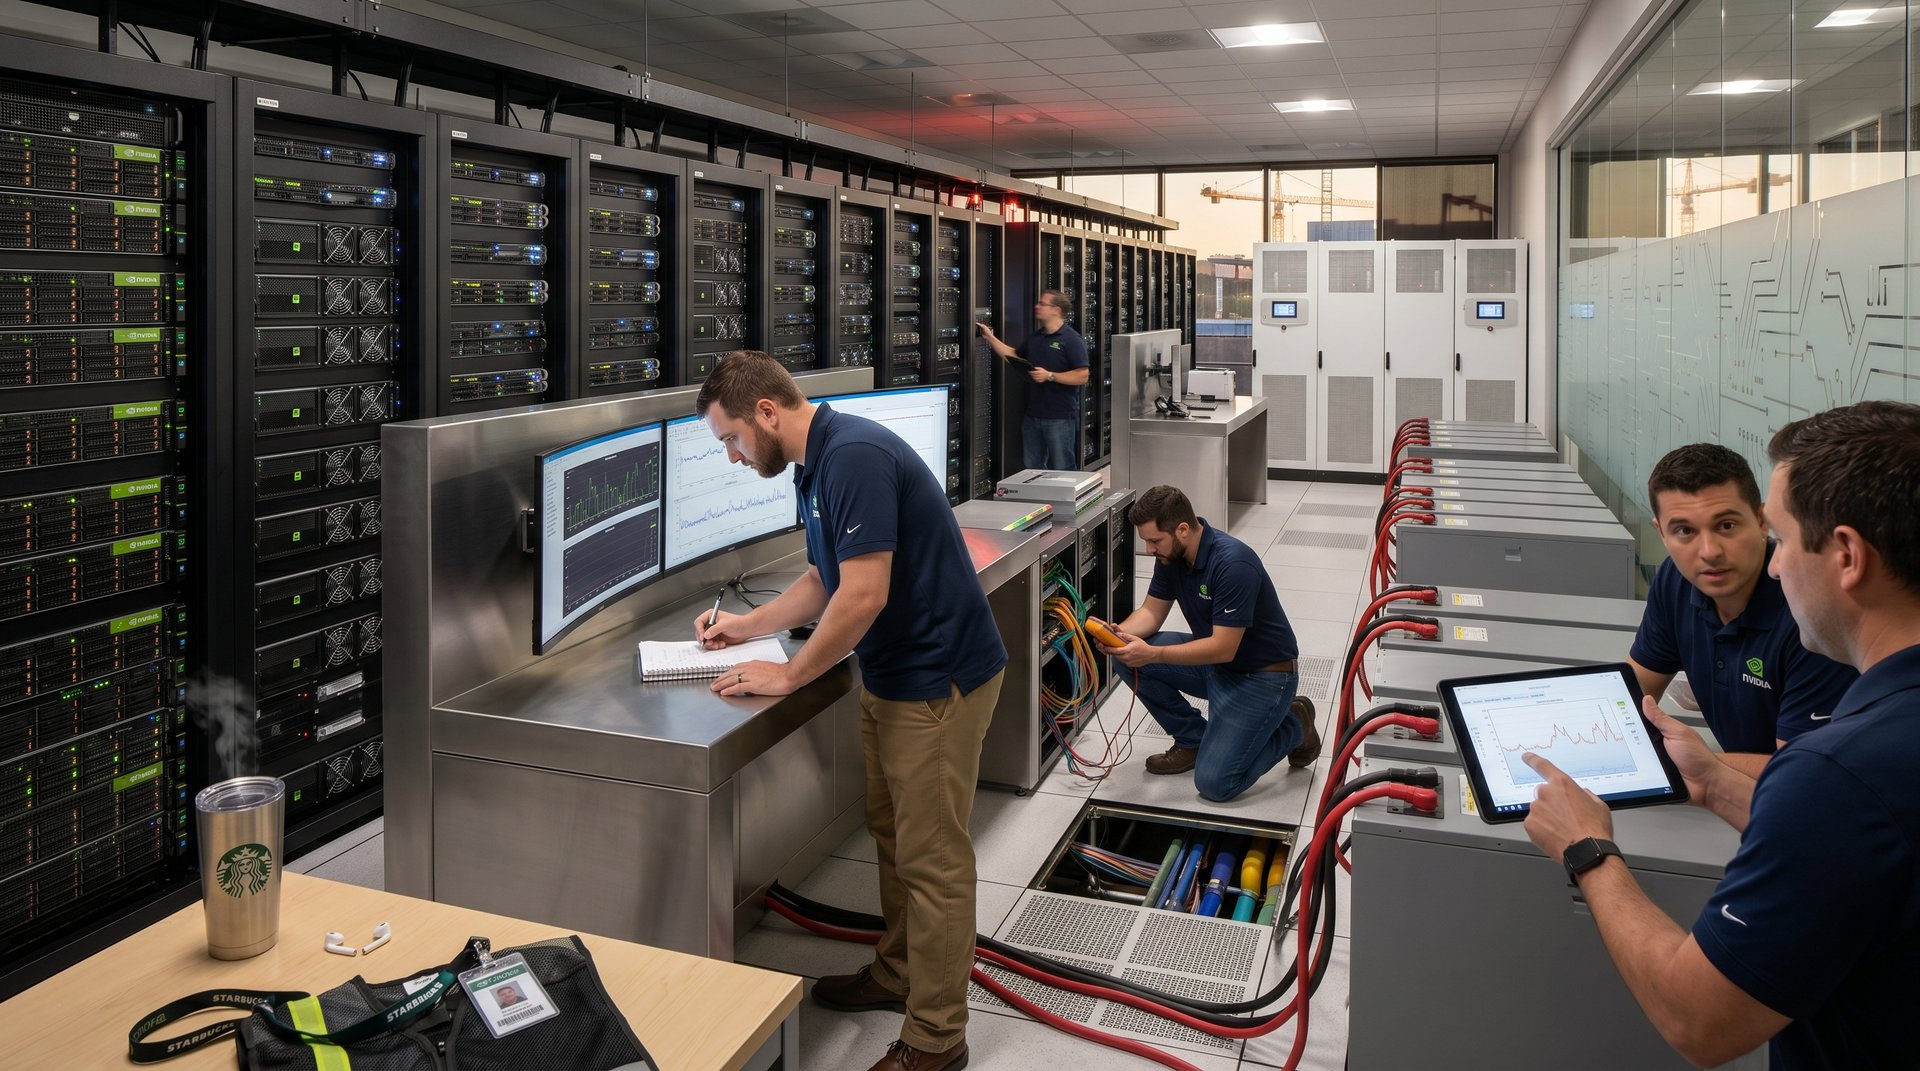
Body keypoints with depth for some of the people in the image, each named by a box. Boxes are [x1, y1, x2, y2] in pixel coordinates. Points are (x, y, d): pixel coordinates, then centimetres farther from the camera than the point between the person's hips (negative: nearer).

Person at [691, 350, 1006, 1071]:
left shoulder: (853, 455, -24)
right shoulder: (816, 465, 8)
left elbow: (864, 595, -28)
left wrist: (788, 675, -16)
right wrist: (744, 627, 23)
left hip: (936, 680, -10)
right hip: (891, 677, 10)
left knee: (931, 860, 0)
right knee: (889, 831, 21)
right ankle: (898, 974, 39)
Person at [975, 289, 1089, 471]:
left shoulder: (1071, 339, -11)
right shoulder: (1036, 338, 14)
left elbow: (1082, 376, -18)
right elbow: (1014, 356, 22)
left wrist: (1050, 376, -22)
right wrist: (990, 337, 15)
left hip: (1060, 417, -8)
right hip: (1033, 415, 8)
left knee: (1062, 471, 1)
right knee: (1032, 468, 15)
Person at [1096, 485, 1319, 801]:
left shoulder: (1233, 564, -30)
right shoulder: (1171, 554, -5)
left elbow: (1223, 648, -30)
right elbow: (1152, 610, 2)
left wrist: (1152, 654, -35)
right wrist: (1121, 632, -20)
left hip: (1262, 676, -8)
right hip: (1213, 662, 8)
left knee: (1214, 783, -17)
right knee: (1129, 655, -10)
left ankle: (1292, 726, 8)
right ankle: (1192, 740, 7)